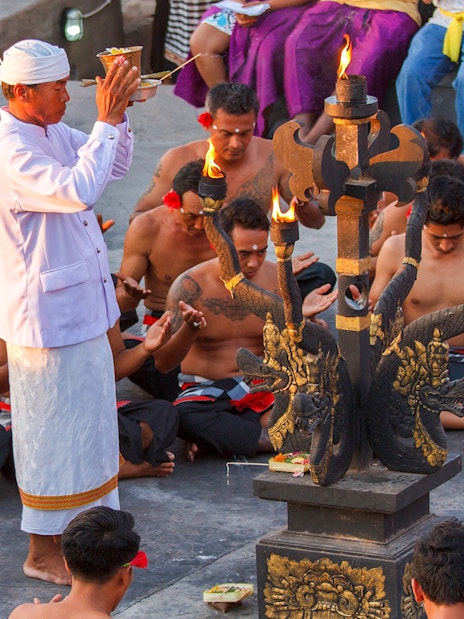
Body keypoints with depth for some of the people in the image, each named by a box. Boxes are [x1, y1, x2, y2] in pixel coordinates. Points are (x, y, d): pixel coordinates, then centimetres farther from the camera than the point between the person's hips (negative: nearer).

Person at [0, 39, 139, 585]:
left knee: (83, 421, 19)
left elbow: (115, 166, 14)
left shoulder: (51, 131, 6)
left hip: (82, 308, 10)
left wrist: (118, 114, -3)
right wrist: (106, 121, -29)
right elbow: (78, 190, -37)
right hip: (46, 315, -9)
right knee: (53, 429, 1)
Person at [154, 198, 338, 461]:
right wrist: (189, 331, -33)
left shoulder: (276, 277, -1)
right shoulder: (190, 287, -10)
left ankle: (216, 434, -22)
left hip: (264, 389, 3)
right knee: (184, 417, -39)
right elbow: (162, 363, -14)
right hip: (207, 390, -3)